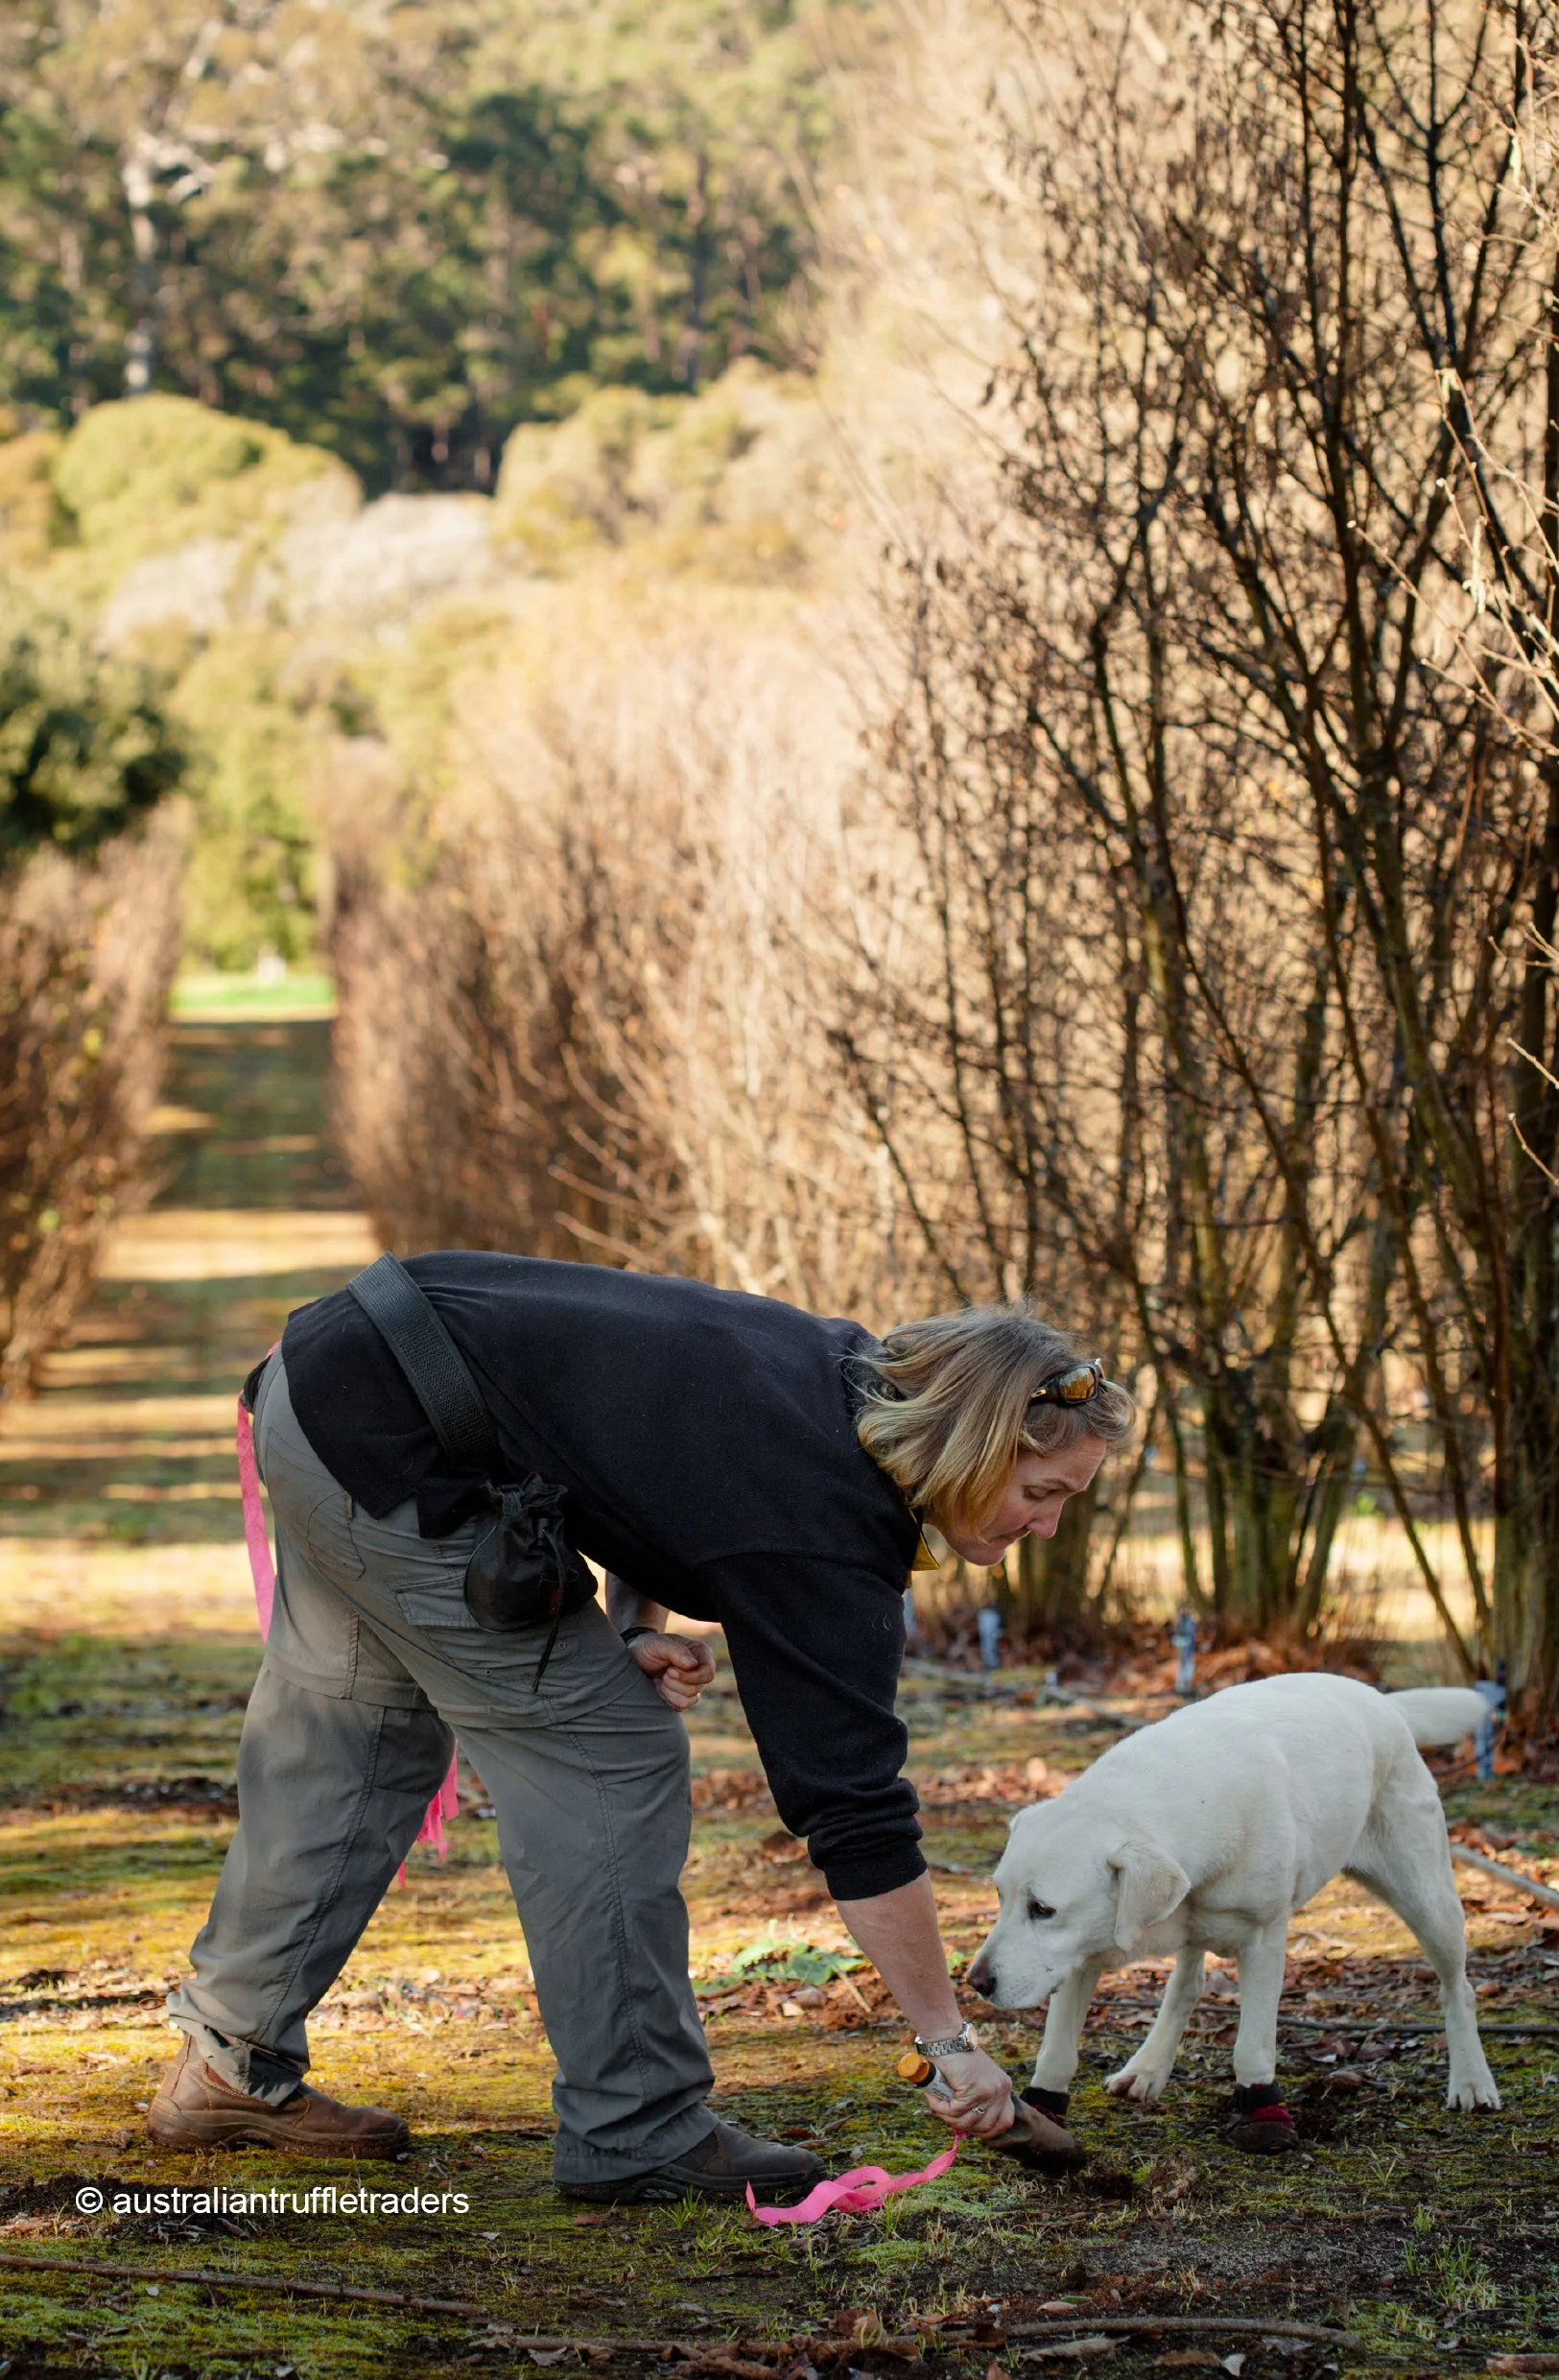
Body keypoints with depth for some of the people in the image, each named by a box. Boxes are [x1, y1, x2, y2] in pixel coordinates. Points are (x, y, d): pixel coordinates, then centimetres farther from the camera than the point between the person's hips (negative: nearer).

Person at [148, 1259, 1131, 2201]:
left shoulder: (844, 1372, 4)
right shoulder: (827, 1534, -20)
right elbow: (859, 1819, -19)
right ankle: (636, 2133, 5)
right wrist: (953, 2043, -13)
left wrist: (637, 1627, 2)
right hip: (393, 1458, -9)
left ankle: (229, 2065, 36)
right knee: (609, 1757, -2)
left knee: (365, 1736, 22)